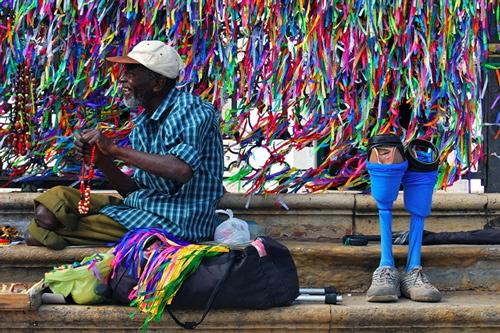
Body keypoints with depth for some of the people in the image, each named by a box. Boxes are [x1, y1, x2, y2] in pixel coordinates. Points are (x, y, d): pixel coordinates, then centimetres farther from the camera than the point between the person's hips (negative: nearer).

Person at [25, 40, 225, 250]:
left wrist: (115, 149, -22)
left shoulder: (190, 111, -12)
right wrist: (102, 159, -3)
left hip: (175, 223, -9)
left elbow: (182, 170, -31)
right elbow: (134, 191, 15)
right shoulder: (142, 125, 14)